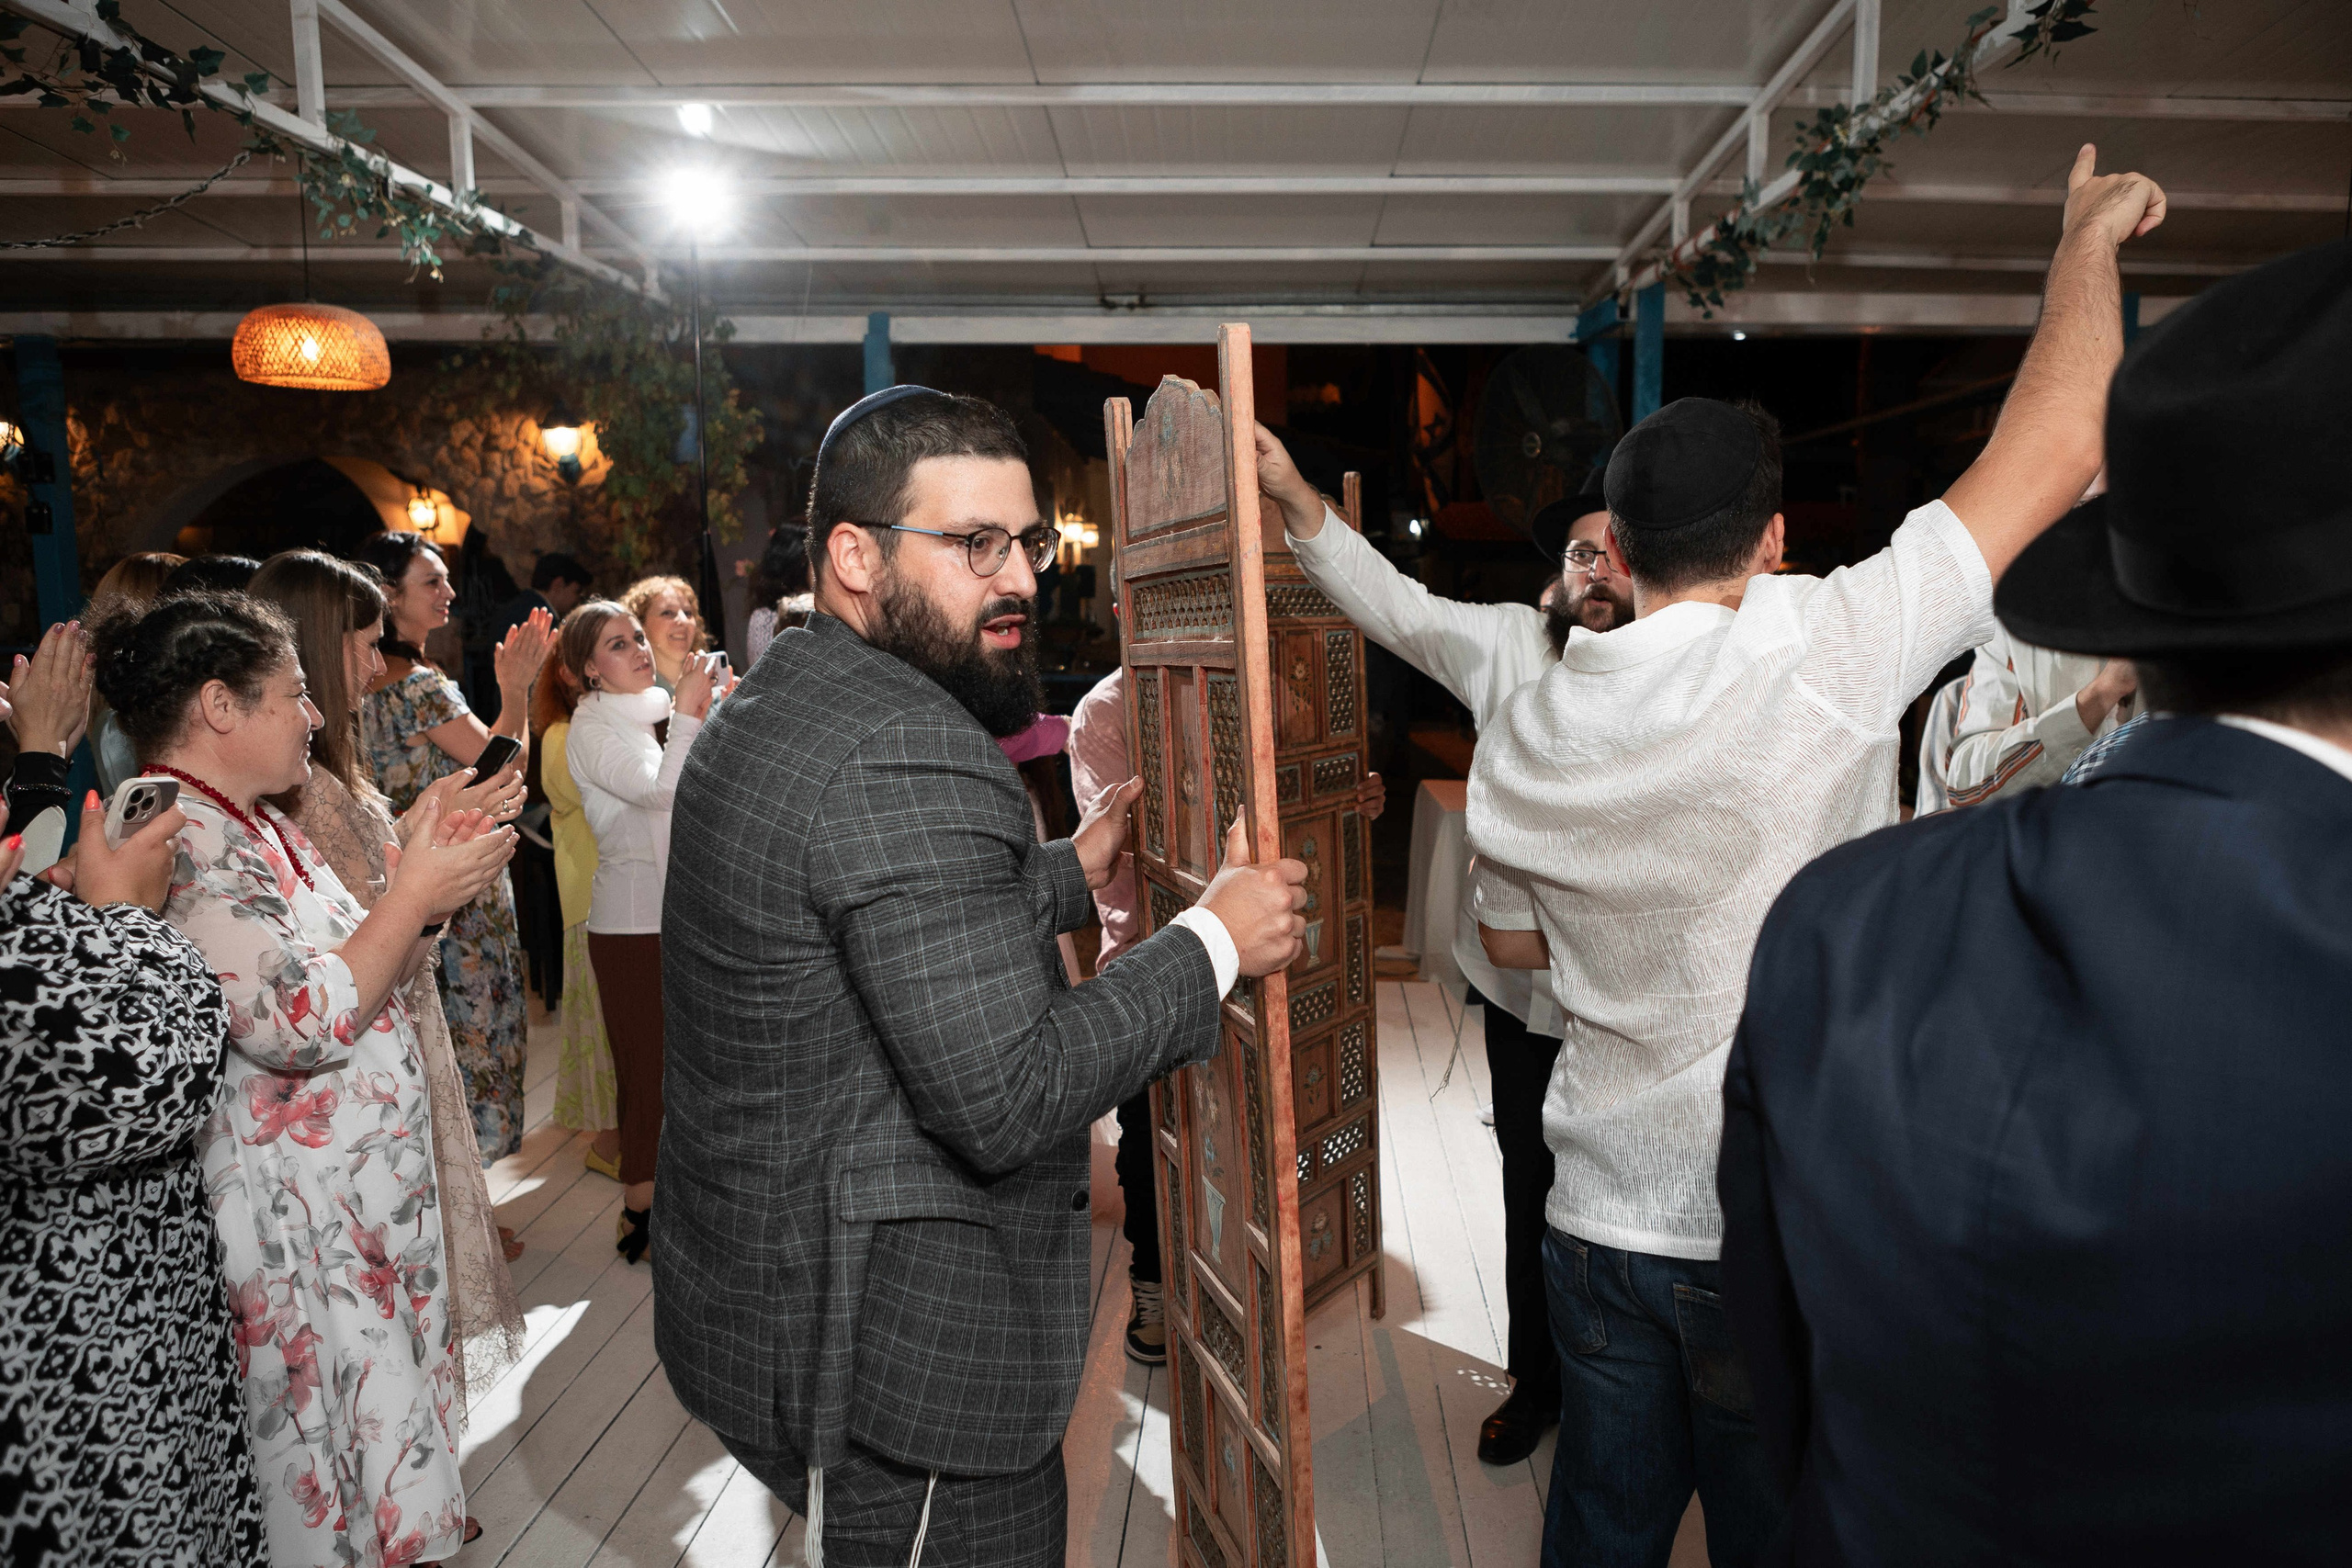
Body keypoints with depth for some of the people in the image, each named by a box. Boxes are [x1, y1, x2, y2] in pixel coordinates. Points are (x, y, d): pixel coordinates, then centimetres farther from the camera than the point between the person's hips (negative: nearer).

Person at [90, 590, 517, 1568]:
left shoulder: (256, 825, 11)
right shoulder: (179, 843, -21)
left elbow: (350, 968, 17)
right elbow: (304, 1022, -27)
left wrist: (431, 891, 3)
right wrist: (414, 893, -19)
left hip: (362, 1190, 9)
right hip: (296, 1228, -9)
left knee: (375, 1402, 20)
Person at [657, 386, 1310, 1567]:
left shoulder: (774, 705, 9)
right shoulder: (907, 752, -25)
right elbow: (1005, 1098, -28)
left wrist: (1069, 871, 15)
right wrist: (1213, 942, -18)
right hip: (899, 1368, -10)